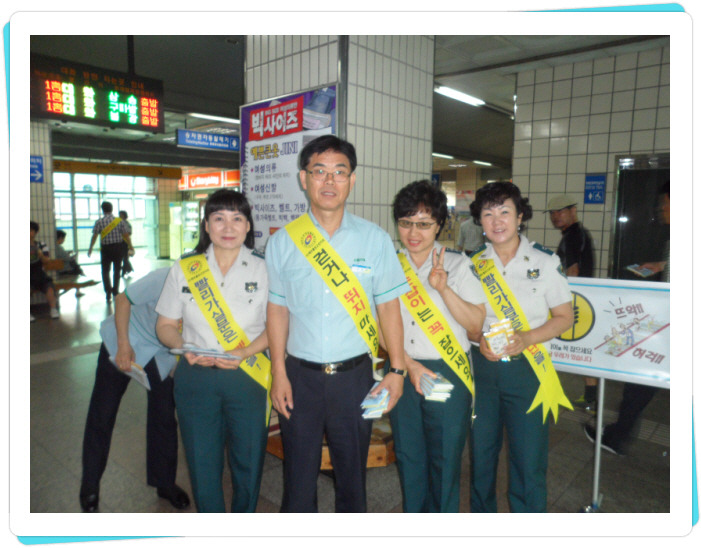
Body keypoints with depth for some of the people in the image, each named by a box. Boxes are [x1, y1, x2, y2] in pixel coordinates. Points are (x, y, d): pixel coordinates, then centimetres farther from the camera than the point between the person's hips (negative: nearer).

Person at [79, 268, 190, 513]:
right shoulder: (165, 279, -36)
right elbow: (123, 299, -18)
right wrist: (123, 345, -18)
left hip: (163, 354, 2)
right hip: (123, 345, -2)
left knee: (165, 417, 4)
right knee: (101, 415, 6)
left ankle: (165, 483, 27)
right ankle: (90, 486, 29)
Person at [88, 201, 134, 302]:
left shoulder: (99, 222, -7)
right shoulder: (119, 221, -3)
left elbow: (94, 236, -2)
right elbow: (126, 235, -1)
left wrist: (90, 248, 12)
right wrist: (131, 246, 10)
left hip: (105, 249, -1)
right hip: (117, 248, 2)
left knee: (105, 271, 7)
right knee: (116, 270, 15)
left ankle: (108, 292, -7)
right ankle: (115, 292, 22)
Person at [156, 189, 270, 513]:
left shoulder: (263, 270, 1)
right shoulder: (184, 268, 5)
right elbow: (165, 324, 7)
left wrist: (243, 353, -16)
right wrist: (186, 348, -12)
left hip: (247, 379, -1)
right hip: (195, 379, 1)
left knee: (248, 459, 8)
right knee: (201, 460, 9)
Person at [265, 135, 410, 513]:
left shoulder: (375, 239, 0)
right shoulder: (283, 241, 1)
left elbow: (388, 307, 1)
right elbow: (277, 310, 3)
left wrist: (397, 369, -3)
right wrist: (279, 375, -1)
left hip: (354, 375, 0)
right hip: (300, 375, 1)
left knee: (351, 474, 16)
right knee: (298, 476, 13)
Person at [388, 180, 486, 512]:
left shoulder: (457, 264, 1)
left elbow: (476, 323, -5)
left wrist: (443, 288, -18)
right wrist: (408, 363, -10)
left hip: (449, 374, -1)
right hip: (401, 373, 2)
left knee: (445, 458, 7)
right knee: (408, 456, 14)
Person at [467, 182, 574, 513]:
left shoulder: (544, 262, -2)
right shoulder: (473, 264, 4)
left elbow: (565, 317, 0)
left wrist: (525, 338, -17)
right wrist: (479, 339, -12)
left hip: (527, 370, -2)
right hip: (481, 368, 2)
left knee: (528, 460, 3)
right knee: (481, 454, 13)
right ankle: (481, 512, 35)